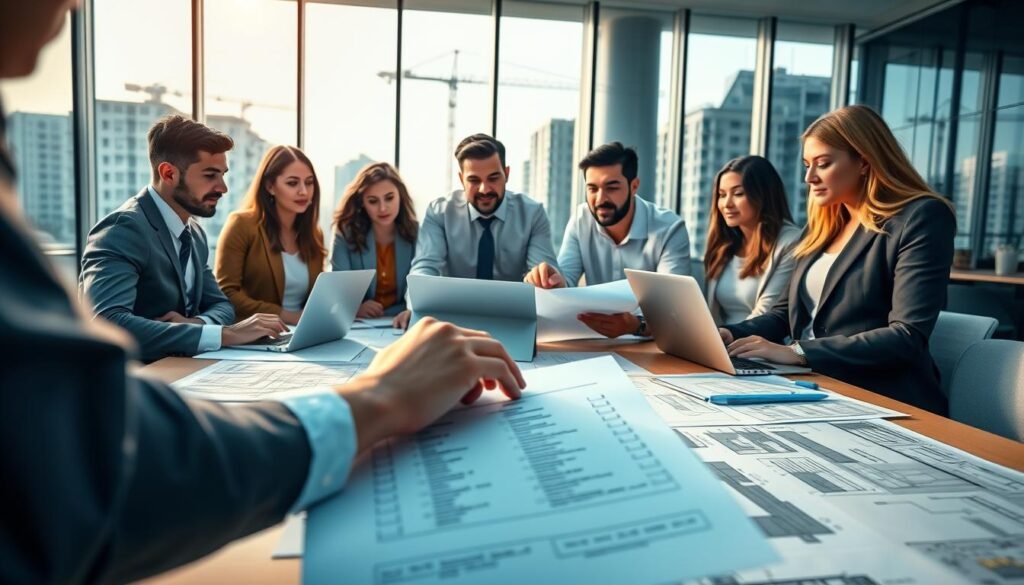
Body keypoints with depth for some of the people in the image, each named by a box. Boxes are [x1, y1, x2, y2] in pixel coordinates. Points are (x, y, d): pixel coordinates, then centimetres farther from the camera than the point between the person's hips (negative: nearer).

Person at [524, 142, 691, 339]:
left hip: (651, 342, -1)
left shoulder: (669, 229, -14)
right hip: (598, 334, 2)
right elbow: (567, 282, -7)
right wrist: (554, 283, -31)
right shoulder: (580, 219, -2)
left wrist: (636, 325, -44)